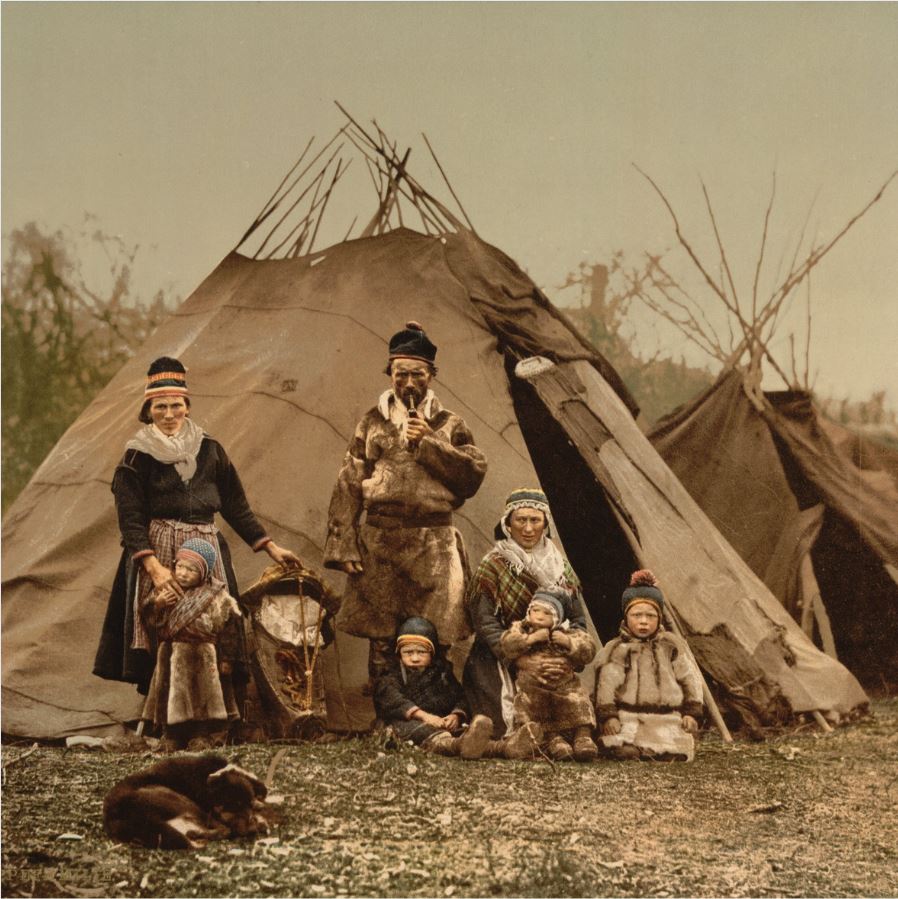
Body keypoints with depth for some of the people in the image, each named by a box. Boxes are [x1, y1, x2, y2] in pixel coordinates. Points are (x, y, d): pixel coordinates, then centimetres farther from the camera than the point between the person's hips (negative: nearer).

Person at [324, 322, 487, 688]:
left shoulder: (448, 425, 12)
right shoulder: (373, 422, 11)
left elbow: (474, 474, -1)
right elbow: (348, 486, 6)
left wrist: (429, 443, -8)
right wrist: (343, 545, -4)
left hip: (434, 545, 0)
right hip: (379, 543, 0)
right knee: (380, 639, 1)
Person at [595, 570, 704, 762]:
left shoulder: (673, 645, 15)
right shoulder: (615, 650, 10)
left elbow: (690, 679, 15)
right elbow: (606, 685, 2)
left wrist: (691, 712, 5)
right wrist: (608, 716, -10)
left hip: (668, 719, 2)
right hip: (628, 719, -2)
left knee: (676, 753, -20)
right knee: (621, 750, -29)